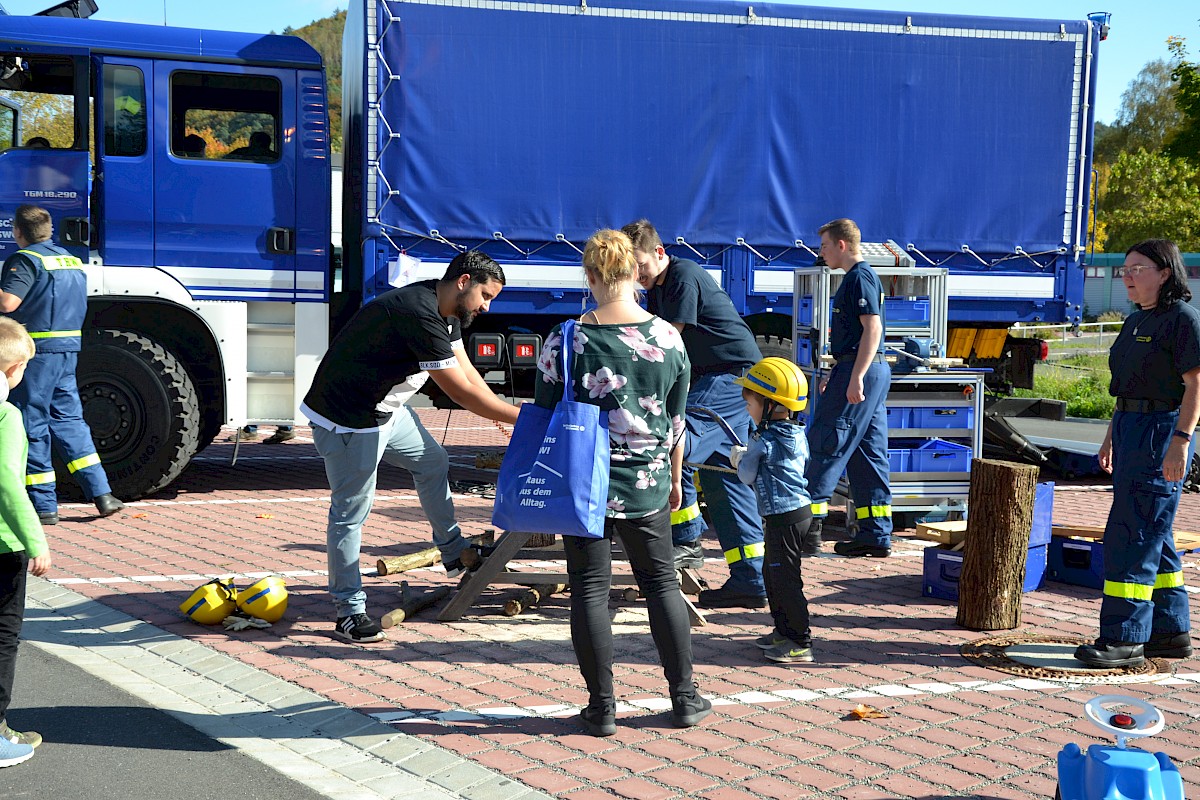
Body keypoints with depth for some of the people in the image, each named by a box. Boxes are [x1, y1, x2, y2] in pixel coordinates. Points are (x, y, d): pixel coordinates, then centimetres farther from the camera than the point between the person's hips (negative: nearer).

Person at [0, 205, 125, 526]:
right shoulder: (72, 261, 16)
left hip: (36, 351, -7)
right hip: (69, 350, 7)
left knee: (32, 426, 0)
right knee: (69, 420, 13)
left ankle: (43, 505, 2)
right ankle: (101, 494, 7)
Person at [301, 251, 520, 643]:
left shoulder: (446, 312, 5)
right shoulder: (420, 315, -29)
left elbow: (469, 373, 7)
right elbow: (462, 392, -26)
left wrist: (510, 416, -2)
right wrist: (523, 418, -19)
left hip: (385, 407, 11)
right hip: (346, 420, -11)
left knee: (433, 462, 21)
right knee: (351, 511, -4)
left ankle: (453, 553, 35)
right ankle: (349, 611, 4)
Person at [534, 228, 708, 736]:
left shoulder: (566, 341, -11)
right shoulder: (668, 338, -4)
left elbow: (545, 418, -4)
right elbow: (676, 421, 4)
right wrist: (674, 479, 18)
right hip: (647, 485, 2)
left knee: (590, 590, 7)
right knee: (661, 583, 15)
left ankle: (602, 708, 11)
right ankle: (684, 698, 20)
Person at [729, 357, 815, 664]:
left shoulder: (763, 442, -18)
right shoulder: (798, 435, 7)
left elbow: (747, 476, -7)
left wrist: (740, 458, 14)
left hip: (784, 518, -10)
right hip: (800, 510, 10)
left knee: (786, 580, -4)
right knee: (771, 573, 20)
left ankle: (801, 642, 0)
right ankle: (783, 630, 28)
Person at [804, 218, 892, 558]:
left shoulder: (860, 277, -11)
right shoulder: (858, 277, 20)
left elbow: (872, 328, -20)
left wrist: (856, 377, -25)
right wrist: (836, 374, 28)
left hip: (860, 369, -10)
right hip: (873, 371, 10)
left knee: (825, 443, -6)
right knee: (868, 452, 8)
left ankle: (809, 520, -4)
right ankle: (876, 536, 9)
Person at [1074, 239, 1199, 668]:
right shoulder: (1137, 321, 16)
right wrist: (1111, 436, 23)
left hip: (1163, 430, -10)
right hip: (1132, 427, 10)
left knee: (1131, 534, -10)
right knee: (1151, 536, 13)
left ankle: (1123, 637, -5)